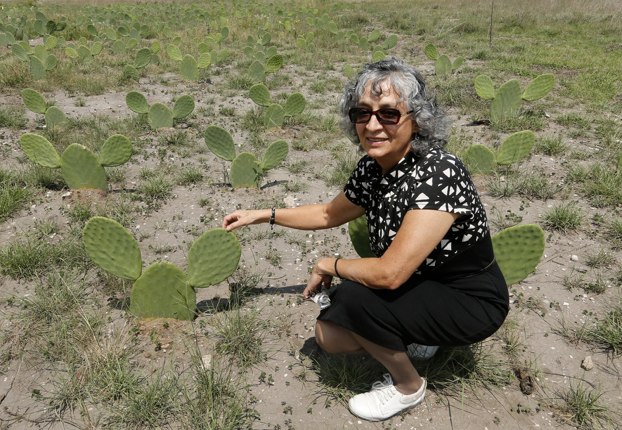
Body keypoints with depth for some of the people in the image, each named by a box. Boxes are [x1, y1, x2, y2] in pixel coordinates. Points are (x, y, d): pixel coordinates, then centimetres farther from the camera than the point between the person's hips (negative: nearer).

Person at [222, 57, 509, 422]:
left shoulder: (439, 172, -32)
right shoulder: (371, 168, -7)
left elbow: (389, 273, -36)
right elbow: (329, 214, 13)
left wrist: (329, 265, -17)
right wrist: (262, 214, 9)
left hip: (472, 304, -7)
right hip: (419, 285, 7)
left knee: (354, 296, -26)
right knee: (329, 335, 0)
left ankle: (408, 387, 2)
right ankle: (417, 339, 20)